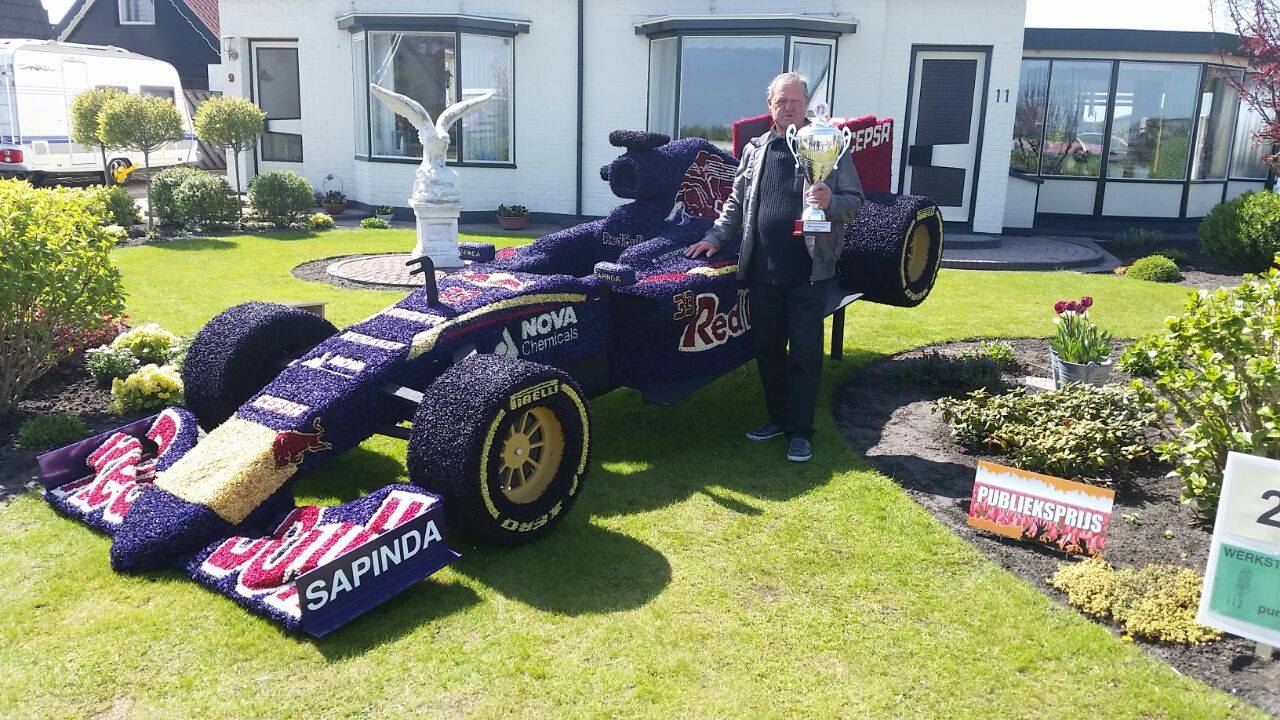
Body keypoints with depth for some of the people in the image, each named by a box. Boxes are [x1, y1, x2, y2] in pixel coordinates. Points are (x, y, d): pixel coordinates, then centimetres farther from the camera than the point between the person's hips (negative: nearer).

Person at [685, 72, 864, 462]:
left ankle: (801, 431, 13)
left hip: (809, 273, -4)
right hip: (762, 272, 4)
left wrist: (831, 202, -20)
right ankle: (778, 418, 29)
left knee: (804, 354, 1)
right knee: (767, 350, 12)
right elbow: (737, 202, 20)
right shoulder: (755, 151, 12)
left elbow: (854, 200, 0)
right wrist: (716, 237, 9)